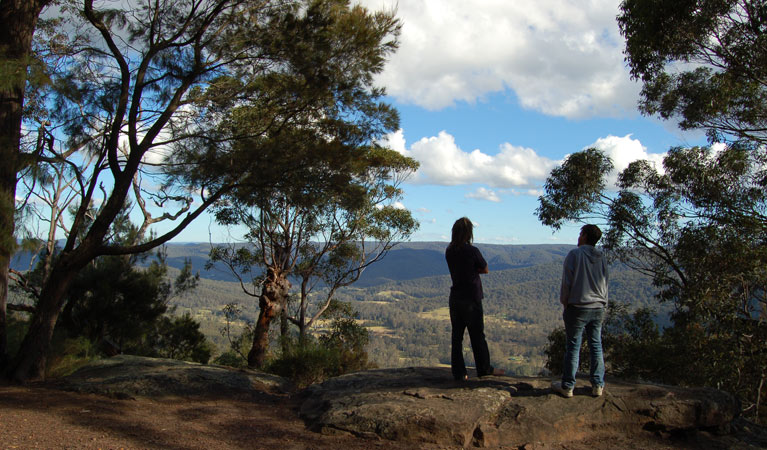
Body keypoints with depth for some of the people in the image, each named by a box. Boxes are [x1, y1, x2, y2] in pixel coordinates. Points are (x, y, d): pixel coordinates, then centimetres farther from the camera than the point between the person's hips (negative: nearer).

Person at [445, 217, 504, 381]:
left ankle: (458, 372, 8)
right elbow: (485, 269, -2)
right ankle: (484, 368, 22)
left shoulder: (449, 251, 2)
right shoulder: (472, 251, -15)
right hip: (471, 298, -5)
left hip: (455, 298, 5)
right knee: (477, 335, 9)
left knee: (456, 336, 7)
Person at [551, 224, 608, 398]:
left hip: (578, 307, -5)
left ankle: (567, 386, 8)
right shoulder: (602, 257, 6)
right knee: (596, 346, 12)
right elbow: (605, 283, 11)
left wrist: (564, 303, 3)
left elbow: (567, 281, -9)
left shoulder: (575, 254, -9)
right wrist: (602, 305, 18)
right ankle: (597, 385, 16)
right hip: (598, 308, 5)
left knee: (573, 347, 2)